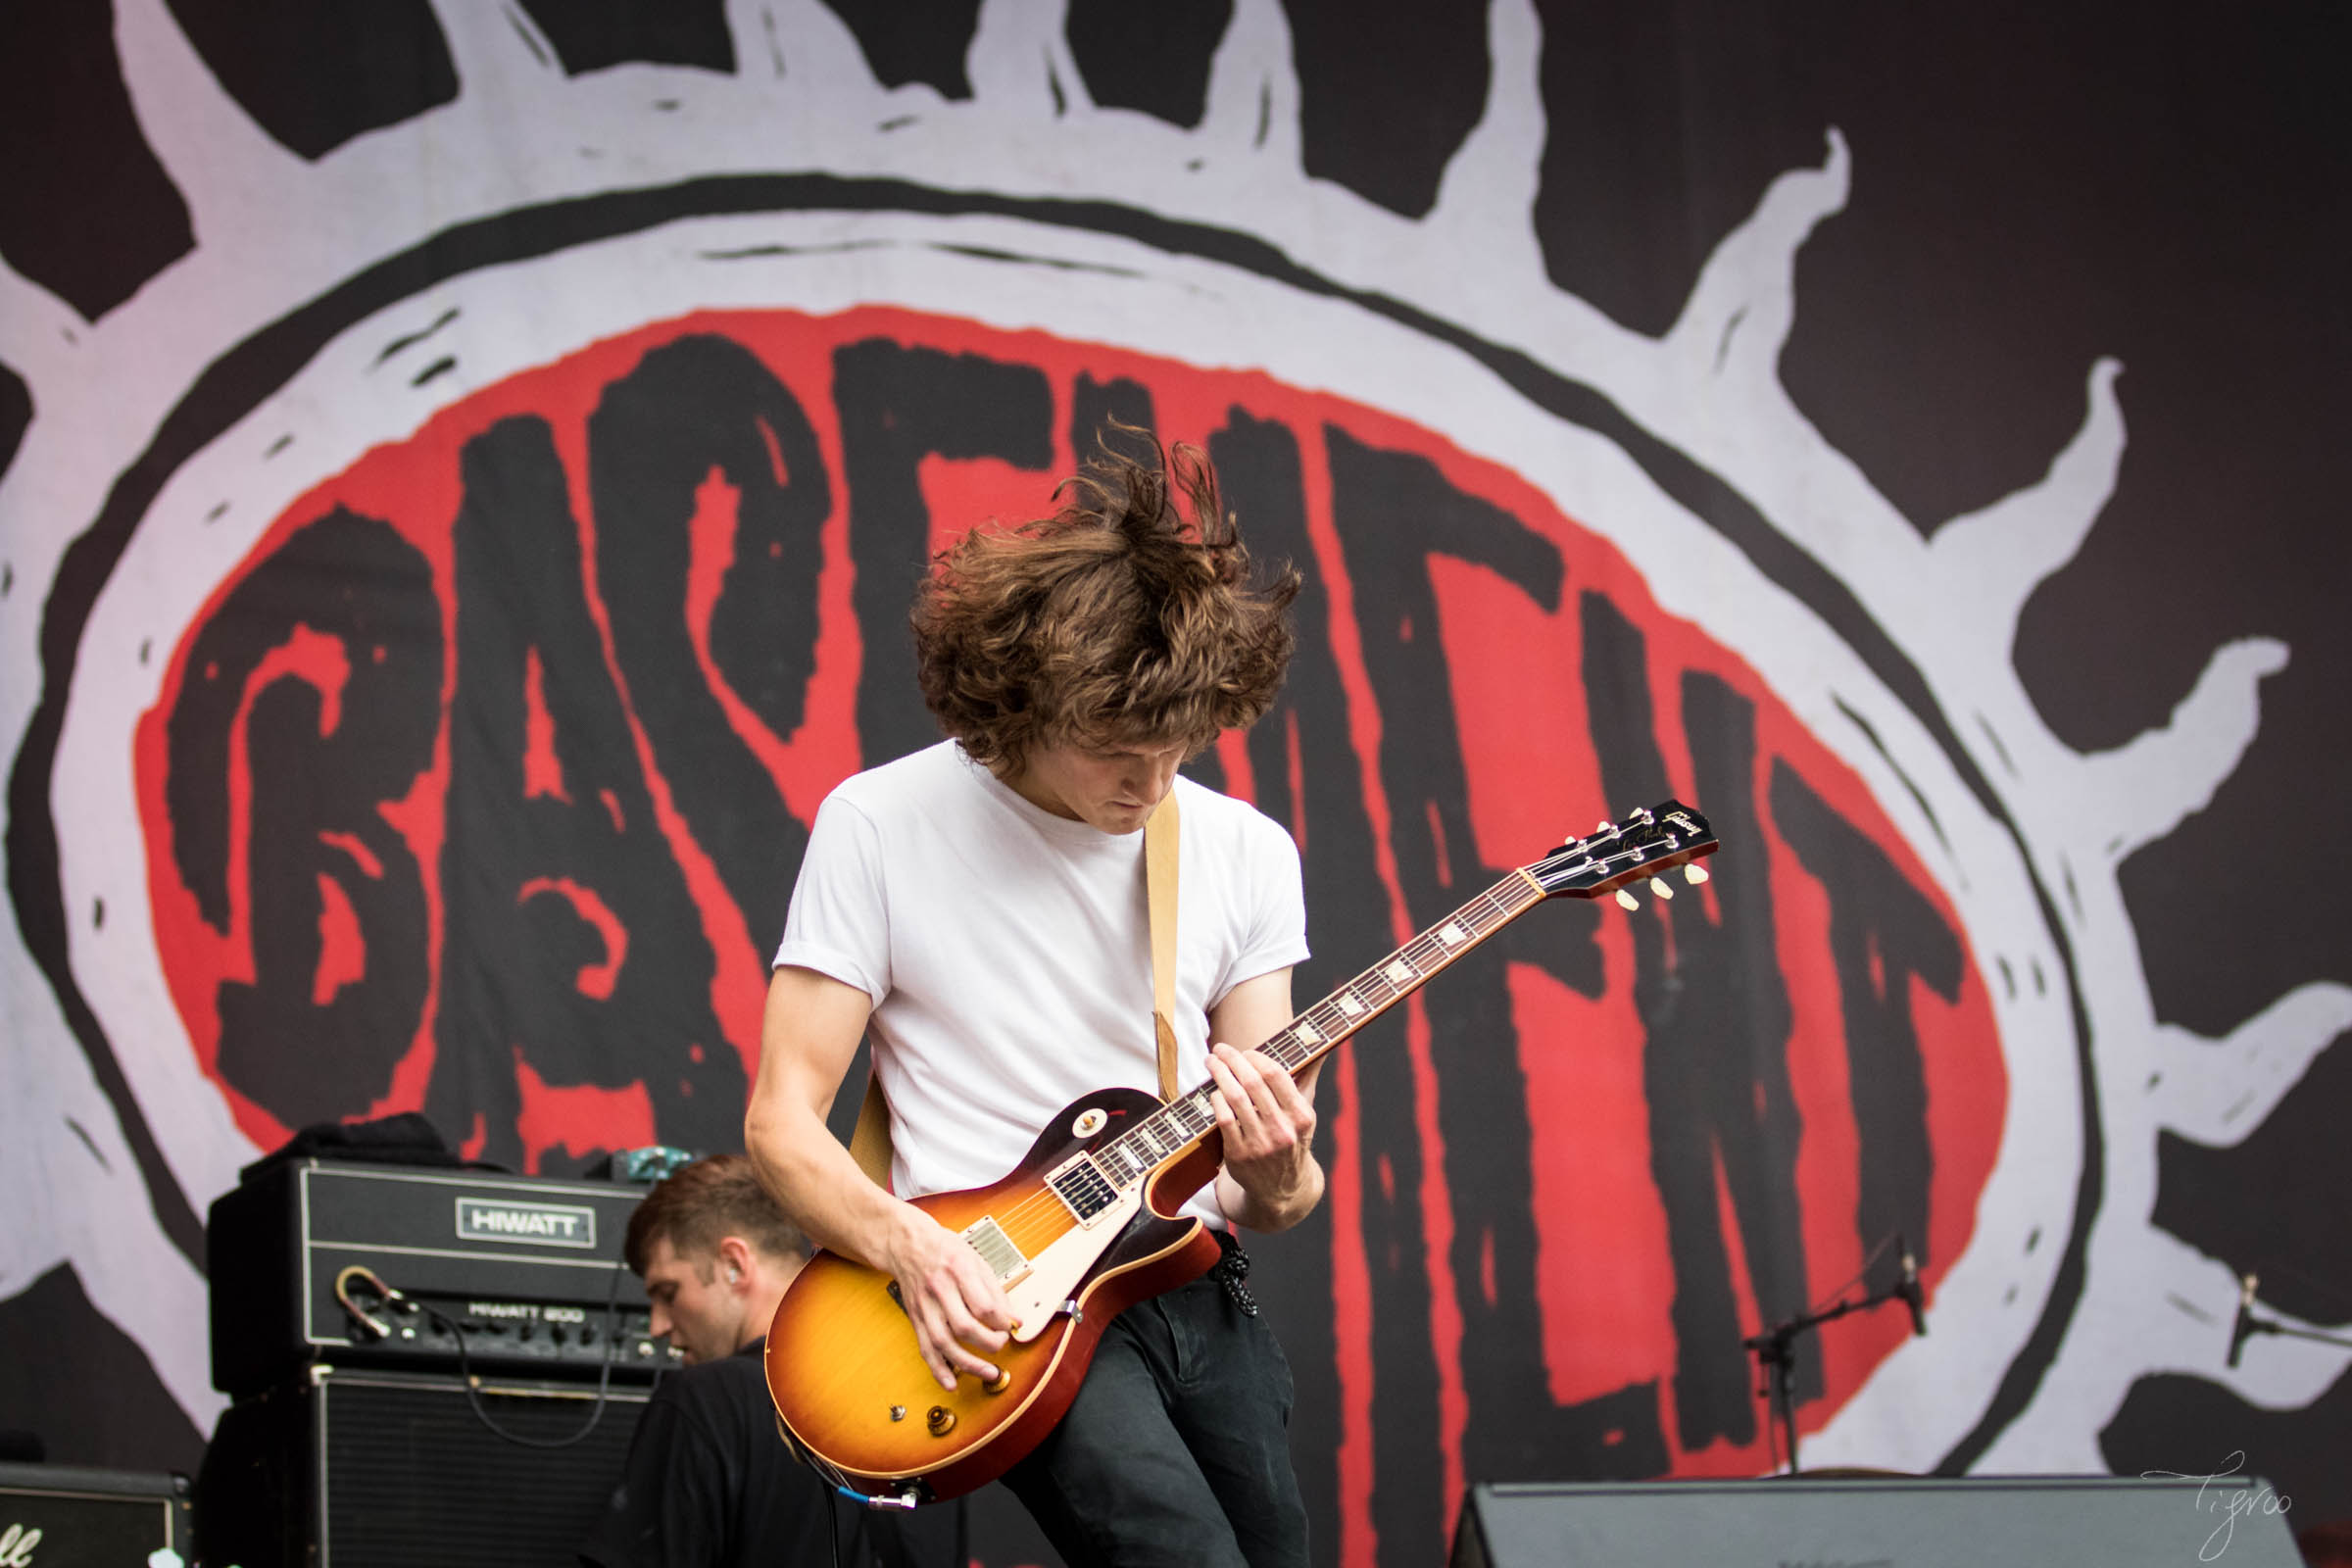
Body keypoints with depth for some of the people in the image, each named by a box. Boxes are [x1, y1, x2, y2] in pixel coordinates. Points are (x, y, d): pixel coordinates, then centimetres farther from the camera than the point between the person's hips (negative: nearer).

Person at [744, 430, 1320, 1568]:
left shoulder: (1245, 854, 6)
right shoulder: (881, 827, -5)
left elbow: (1275, 1192, 9)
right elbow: (781, 1121, -4)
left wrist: (1273, 1183, -16)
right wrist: (909, 1246, -22)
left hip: (1196, 1291, 5)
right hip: (1002, 1298, -5)